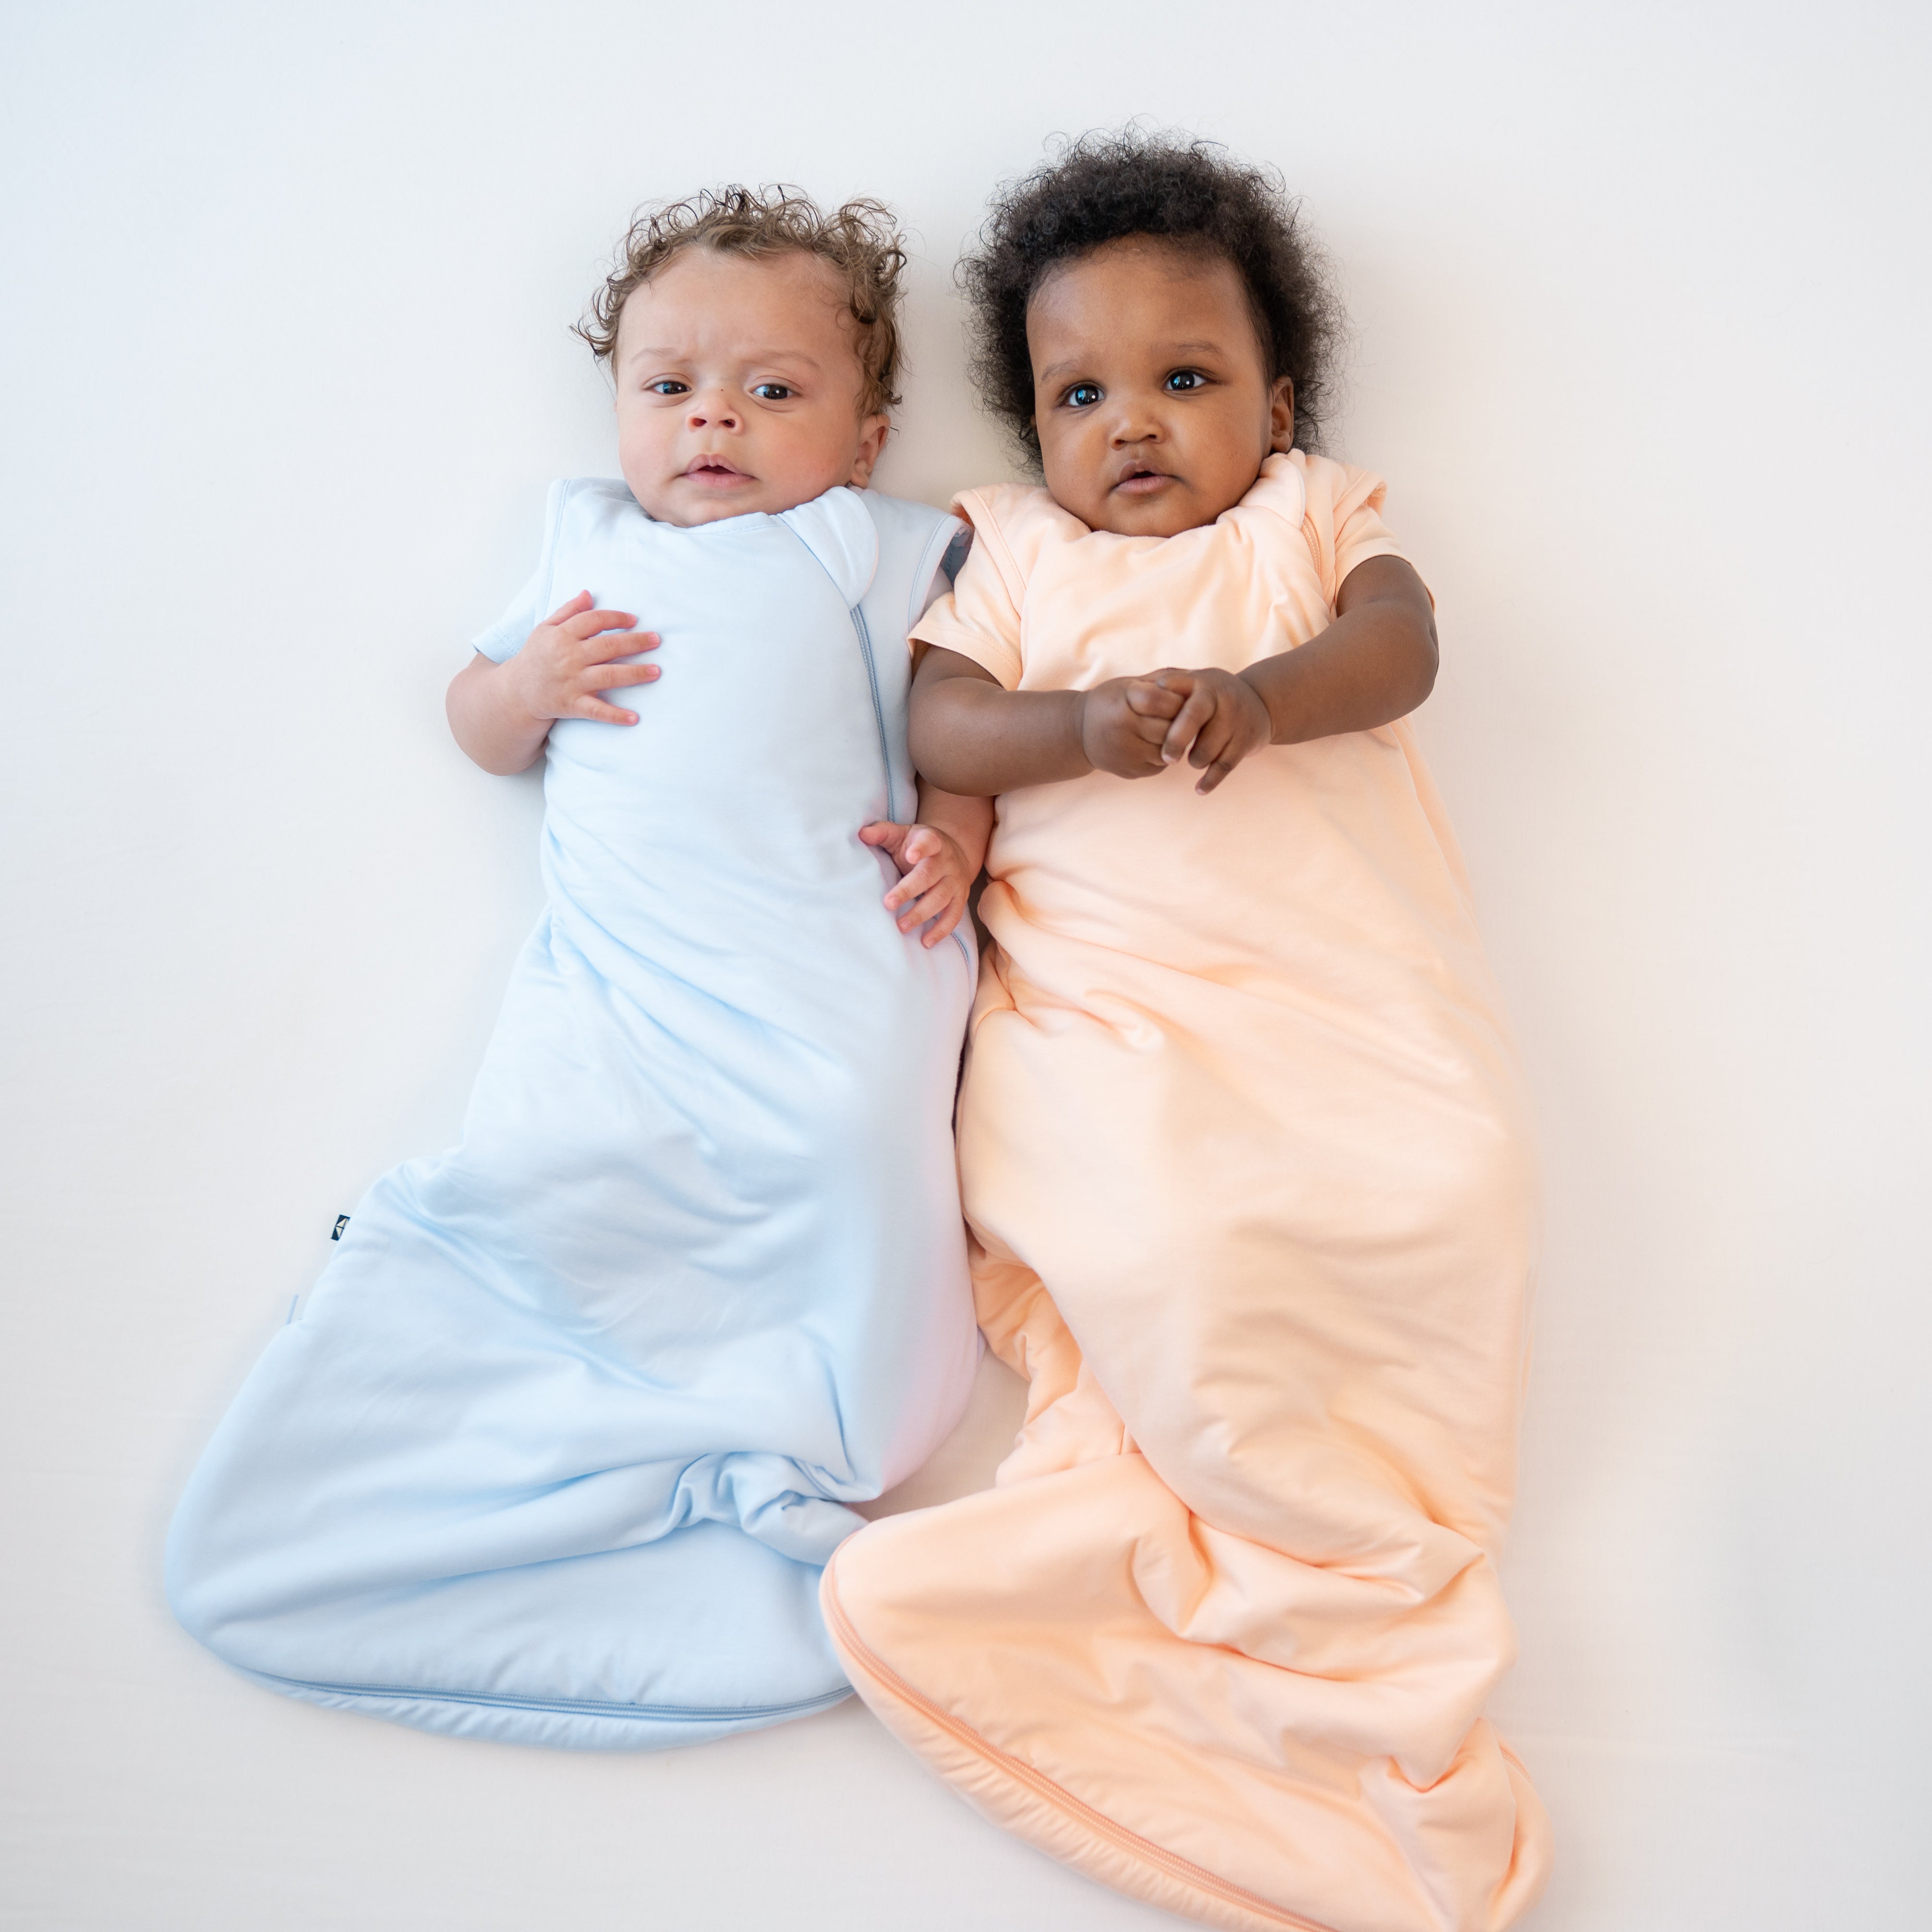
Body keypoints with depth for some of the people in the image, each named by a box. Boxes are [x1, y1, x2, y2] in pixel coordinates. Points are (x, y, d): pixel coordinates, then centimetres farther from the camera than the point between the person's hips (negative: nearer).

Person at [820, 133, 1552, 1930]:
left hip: (1344, 978, 2)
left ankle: (1127, 1504, -12)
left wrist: (1262, 692, -19)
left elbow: (1399, 647, 2)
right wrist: (1085, 725, -15)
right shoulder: (1016, 553, 21)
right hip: (1105, 1002, -1)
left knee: (1448, 1194, -22)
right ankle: (1370, 1578, -5)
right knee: (1169, 1256, -25)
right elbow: (936, 721, 5)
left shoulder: (1319, 515, 22)